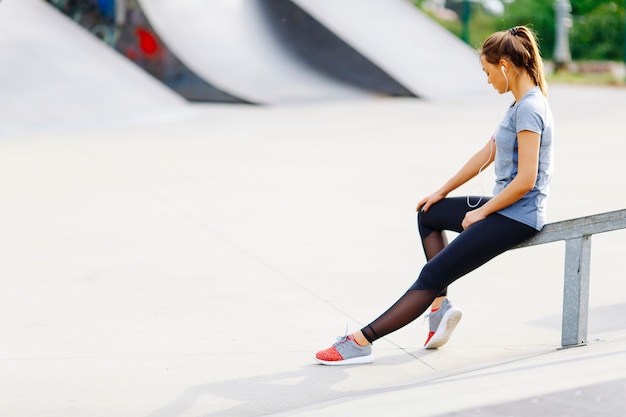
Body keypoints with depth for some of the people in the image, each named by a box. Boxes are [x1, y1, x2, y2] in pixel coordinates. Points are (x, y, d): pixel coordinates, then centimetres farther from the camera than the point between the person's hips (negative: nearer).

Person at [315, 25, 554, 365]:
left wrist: (481, 213, -14)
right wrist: (442, 192, 18)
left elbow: (525, 181, -25)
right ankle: (441, 304, 14)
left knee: (432, 275, -13)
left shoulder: (529, 109, -20)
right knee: (428, 214, 27)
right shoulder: (520, 104, 11)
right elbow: (486, 154, 18)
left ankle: (361, 342, -14)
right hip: (501, 207, 11)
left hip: (516, 218, -11)